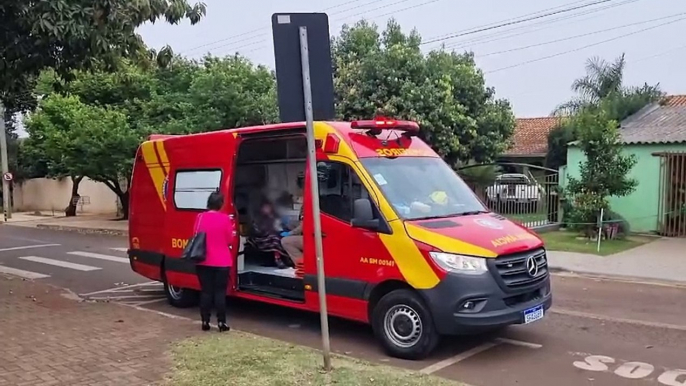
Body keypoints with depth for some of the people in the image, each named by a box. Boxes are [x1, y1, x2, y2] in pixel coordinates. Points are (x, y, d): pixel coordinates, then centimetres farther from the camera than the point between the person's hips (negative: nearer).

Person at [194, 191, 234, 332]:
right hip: (222, 262, -2)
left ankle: (205, 322, 11)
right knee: (220, 292, 3)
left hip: (204, 261, 2)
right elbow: (229, 240, 0)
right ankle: (221, 323, 4)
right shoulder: (225, 219, -8)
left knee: (206, 291, 9)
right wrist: (232, 233, 17)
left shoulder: (200, 217, -2)